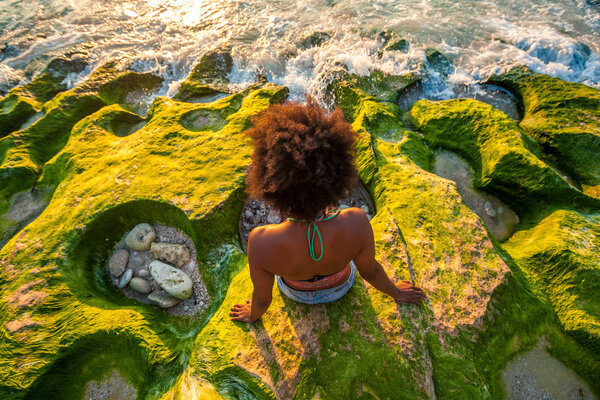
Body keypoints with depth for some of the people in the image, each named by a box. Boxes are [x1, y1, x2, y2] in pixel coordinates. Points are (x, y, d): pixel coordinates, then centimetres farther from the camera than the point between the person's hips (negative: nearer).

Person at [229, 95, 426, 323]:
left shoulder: (261, 242, -43)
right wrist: (397, 293, 5)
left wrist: (253, 315, 4)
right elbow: (370, 271, -19)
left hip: (295, 292, 0)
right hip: (340, 286, 1)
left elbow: (262, 299, -21)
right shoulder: (356, 223, -41)